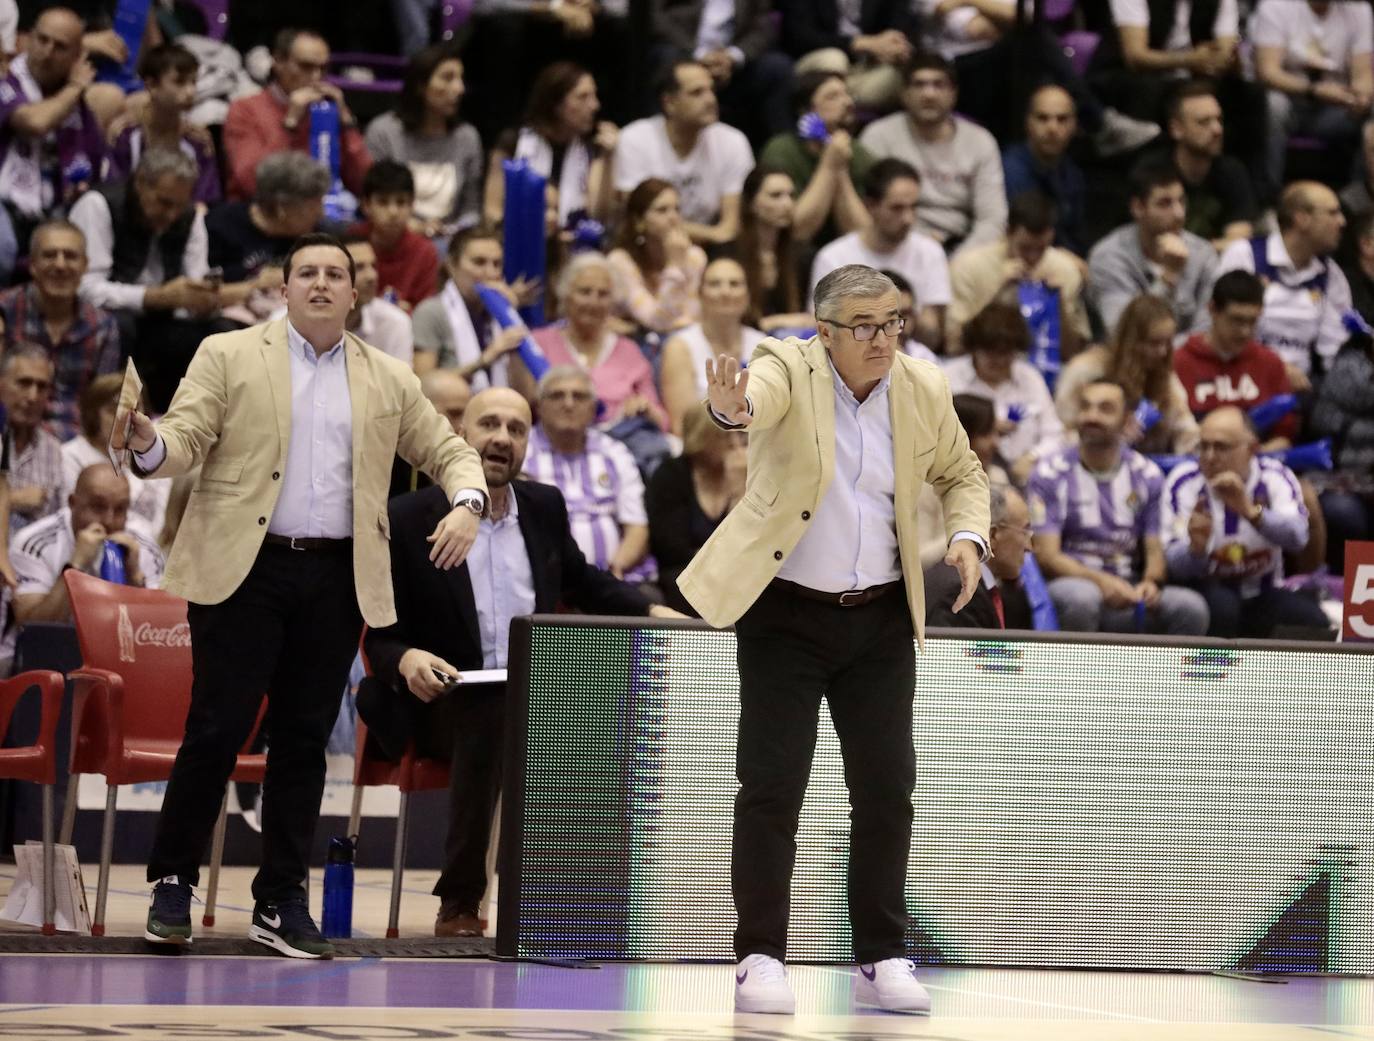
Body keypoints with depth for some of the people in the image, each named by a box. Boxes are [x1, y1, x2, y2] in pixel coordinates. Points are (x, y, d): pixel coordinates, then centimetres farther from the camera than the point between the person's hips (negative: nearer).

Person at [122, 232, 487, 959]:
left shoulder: (389, 380, 12)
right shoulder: (227, 356, 4)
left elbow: (446, 451, 17)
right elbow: (184, 443, -4)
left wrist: (467, 505, -5)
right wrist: (144, 441, -28)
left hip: (336, 579, 3)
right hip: (244, 570, -3)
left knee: (304, 739, 5)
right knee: (217, 730, -5)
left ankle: (281, 902, 11)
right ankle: (172, 884, 7)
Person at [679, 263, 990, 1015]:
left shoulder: (923, 389, 0)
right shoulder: (788, 369, -12)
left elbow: (962, 473, 16)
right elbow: (756, 400, -36)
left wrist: (967, 536, -4)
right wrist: (728, 408, -60)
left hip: (881, 619, 4)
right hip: (785, 614, -3)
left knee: (887, 789, 2)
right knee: (772, 786, -6)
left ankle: (882, 959, 12)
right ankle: (761, 959, 1)